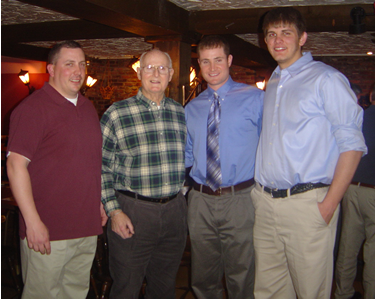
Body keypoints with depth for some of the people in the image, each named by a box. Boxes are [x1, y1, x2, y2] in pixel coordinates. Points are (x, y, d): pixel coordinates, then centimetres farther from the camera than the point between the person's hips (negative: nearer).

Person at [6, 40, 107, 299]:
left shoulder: (88, 108, 13)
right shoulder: (32, 108, -11)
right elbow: (16, 165, -17)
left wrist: (99, 202, 17)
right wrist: (33, 221, -19)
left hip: (87, 228, 7)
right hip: (47, 231, -7)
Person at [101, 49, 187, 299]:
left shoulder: (181, 113, 7)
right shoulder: (116, 114, -6)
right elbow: (101, 167, -6)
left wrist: (182, 195, 11)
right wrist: (114, 211, -11)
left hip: (175, 210, 4)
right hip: (132, 212, -3)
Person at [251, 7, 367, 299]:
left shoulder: (326, 79, -4)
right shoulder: (272, 84, 17)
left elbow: (352, 143, -8)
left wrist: (329, 204, -15)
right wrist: (257, 191, 9)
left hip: (306, 203, -6)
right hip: (264, 202, 6)